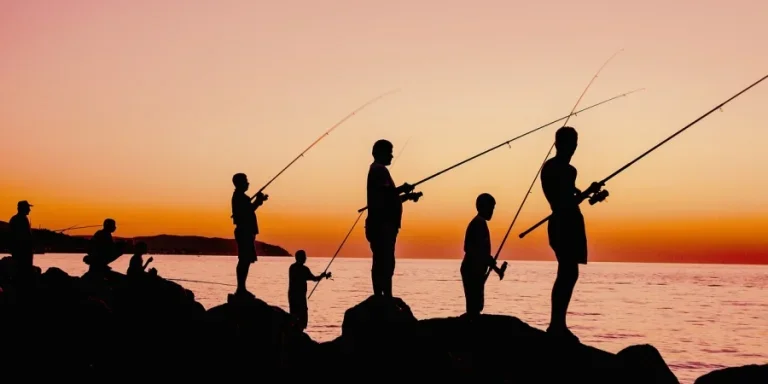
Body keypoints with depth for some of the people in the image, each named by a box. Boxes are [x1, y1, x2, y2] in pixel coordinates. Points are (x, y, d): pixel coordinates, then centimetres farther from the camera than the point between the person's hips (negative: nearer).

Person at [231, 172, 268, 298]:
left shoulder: (239, 197, 19)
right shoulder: (239, 197, -12)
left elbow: (248, 210, 26)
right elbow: (247, 211, -21)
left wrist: (259, 200, 19)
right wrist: (259, 201, -14)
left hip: (245, 232, 10)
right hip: (245, 232, -10)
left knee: (245, 260, 10)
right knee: (245, 260, -11)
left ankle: (241, 289, 12)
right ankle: (241, 289, -10)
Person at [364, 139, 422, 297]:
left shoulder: (378, 170, 23)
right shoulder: (379, 170, -8)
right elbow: (385, 194, -21)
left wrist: (407, 195, 17)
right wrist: (404, 189, -8)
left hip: (382, 224, 10)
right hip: (382, 224, -10)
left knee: (381, 263, 7)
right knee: (385, 263, -14)